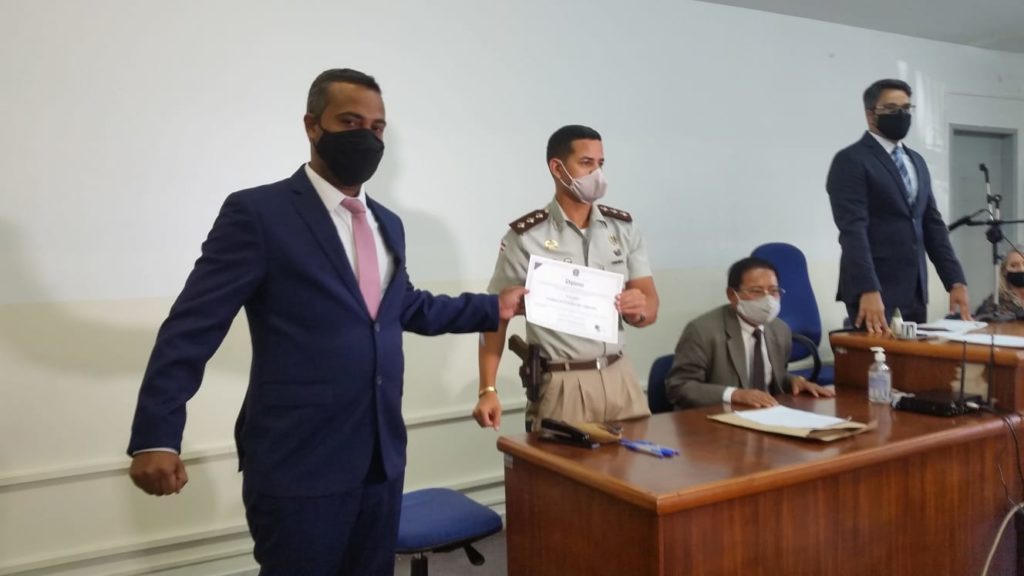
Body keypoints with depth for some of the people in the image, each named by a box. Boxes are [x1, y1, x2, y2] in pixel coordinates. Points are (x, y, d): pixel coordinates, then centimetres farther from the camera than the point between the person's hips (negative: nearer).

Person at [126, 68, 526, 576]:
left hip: (381, 457, 7)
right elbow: (192, 327, -12)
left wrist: (494, 307, 21)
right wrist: (157, 437, -19)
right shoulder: (257, 212, -9)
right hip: (298, 464, -6)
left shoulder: (387, 223, 13)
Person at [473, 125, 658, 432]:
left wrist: (638, 309, -19)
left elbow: (651, 305, 5)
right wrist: (488, 390, -11)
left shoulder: (624, 227, 5)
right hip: (561, 384, -4)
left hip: (619, 377, 4)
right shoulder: (525, 236, -7)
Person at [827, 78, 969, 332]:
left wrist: (956, 281, 7)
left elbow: (932, 225, 17)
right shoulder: (850, 160, -7)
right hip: (875, 290, -7)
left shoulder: (917, 161, 18)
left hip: (914, 290, 7)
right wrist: (868, 290, -27)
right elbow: (853, 230, -18)